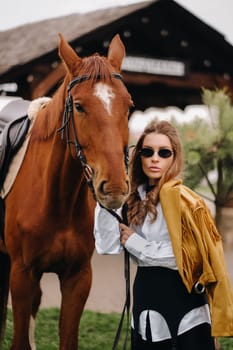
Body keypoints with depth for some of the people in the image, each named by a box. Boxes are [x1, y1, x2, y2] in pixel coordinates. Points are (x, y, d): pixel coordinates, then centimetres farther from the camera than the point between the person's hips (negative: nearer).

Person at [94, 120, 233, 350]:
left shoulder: (179, 197, -15)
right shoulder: (137, 197, 5)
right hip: (146, 296, 7)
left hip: (181, 297, -6)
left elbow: (188, 255, -21)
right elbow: (108, 246, -2)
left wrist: (135, 243, -12)